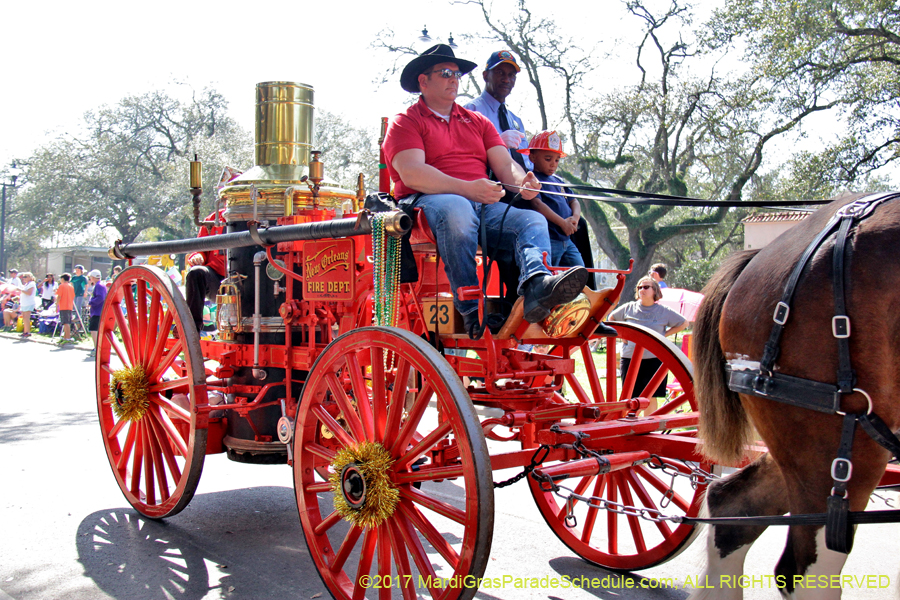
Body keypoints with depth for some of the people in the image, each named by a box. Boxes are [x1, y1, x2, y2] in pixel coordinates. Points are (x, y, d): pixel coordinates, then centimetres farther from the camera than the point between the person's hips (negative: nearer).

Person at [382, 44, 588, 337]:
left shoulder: (477, 122, 27)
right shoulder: (405, 122, 9)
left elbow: (505, 164, 14)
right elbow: (411, 173, -10)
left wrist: (522, 182, -12)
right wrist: (467, 188, -22)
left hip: (483, 205, 6)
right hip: (428, 202, -5)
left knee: (534, 220, -20)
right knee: (457, 210, -39)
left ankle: (536, 285, -51)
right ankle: (471, 310, -41)